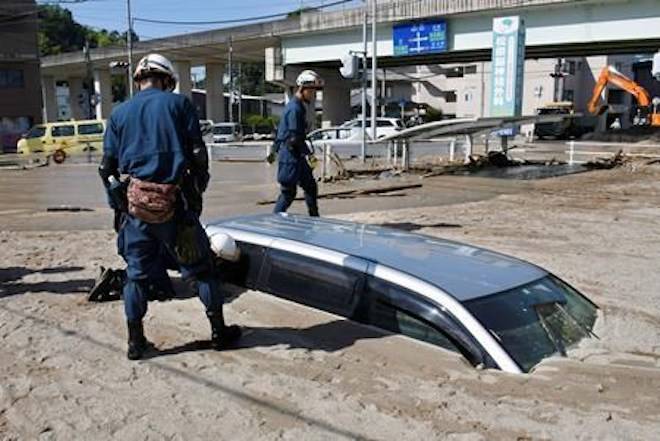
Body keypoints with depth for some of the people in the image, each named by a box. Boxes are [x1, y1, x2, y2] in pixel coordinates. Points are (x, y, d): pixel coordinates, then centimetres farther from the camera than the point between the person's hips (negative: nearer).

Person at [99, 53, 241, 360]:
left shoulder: (119, 113, 10)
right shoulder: (178, 103, 3)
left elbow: (108, 167, 8)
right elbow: (198, 153, -2)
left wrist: (118, 202, 17)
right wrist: (198, 191, 8)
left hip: (136, 200, 3)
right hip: (174, 200, -2)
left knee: (137, 272, 12)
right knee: (200, 268, 9)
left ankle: (135, 342, 17)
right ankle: (219, 332, 17)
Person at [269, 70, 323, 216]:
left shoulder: (298, 107, 15)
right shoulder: (294, 109, -17)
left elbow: (280, 131, 21)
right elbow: (295, 138, -21)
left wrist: (274, 151, 25)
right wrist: (309, 153, -13)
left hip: (297, 156, 10)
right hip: (290, 156, -10)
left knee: (311, 187, 13)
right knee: (288, 192, -3)